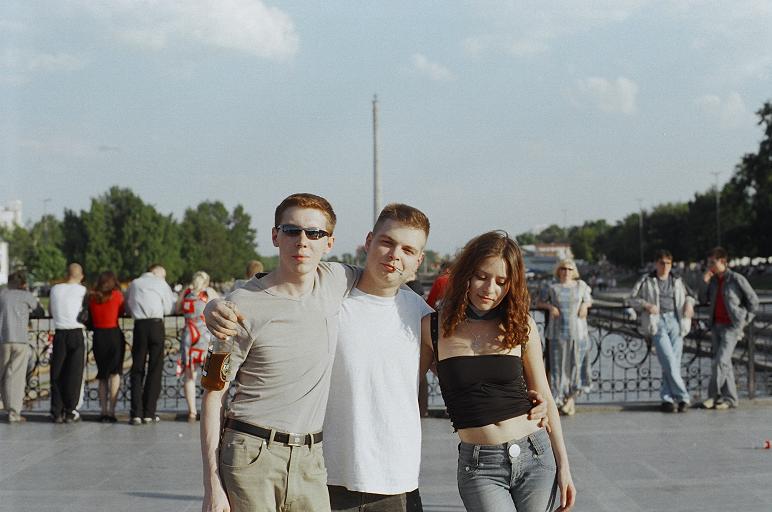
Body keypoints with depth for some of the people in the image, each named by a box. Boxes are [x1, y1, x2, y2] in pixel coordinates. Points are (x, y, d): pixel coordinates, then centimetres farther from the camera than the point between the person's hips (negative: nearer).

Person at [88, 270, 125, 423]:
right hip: (114, 334, -3)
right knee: (115, 373, 3)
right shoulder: (117, 295, -4)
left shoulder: (92, 297, 3)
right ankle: (111, 411, -6)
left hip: (98, 336, 3)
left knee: (102, 375, 14)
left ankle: (103, 411, 10)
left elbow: (90, 317, 8)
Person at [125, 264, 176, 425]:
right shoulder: (161, 284, 10)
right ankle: (149, 413, 2)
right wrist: (175, 297, 24)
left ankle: (136, 413, -1)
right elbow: (169, 309, 7)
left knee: (137, 369, 6)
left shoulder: (134, 284, 18)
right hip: (156, 324, -2)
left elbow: (128, 307, 16)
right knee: (155, 369, 4)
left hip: (139, 325, 2)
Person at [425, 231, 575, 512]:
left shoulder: (521, 325, 1)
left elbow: (544, 398, 7)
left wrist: (563, 466, 7)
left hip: (535, 457, 2)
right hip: (479, 468, -1)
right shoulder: (434, 328, -3)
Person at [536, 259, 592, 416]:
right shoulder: (552, 288, 6)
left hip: (578, 332, 1)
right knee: (559, 364, -1)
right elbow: (539, 303, 13)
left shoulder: (581, 286, 10)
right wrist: (550, 306, -5)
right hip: (558, 332, -1)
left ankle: (571, 396, 10)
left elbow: (589, 301, 23)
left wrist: (585, 305, 2)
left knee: (576, 363, -4)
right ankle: (562, 400, 6)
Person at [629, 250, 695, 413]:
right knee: (669, 361, -14)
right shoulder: (646, 281, 5)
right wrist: (646, 305, -10)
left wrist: (689, 303, 7)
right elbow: (632, 299, 7)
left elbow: (689, 294, 29)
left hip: (675, 321, 3)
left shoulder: (677, 280, 14)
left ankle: (667, 398, 7)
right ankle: (683, 397, -10)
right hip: (658, 322, -3)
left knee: (674, 361, -1)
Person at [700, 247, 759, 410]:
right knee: (724, 363, 7)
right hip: (716, 326, 6)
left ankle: (713, 395, -5)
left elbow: (753, 300, -4)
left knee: (720, 361, -13)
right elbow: (703, 299, 10)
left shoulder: (737, 279, -10)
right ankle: (730, 398, 12)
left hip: (731, 327, -6)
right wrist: (705, 282, -3)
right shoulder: (714, 280, 8)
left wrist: (744, 321, -5)